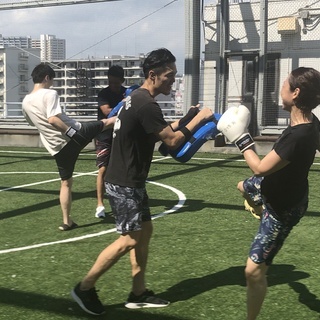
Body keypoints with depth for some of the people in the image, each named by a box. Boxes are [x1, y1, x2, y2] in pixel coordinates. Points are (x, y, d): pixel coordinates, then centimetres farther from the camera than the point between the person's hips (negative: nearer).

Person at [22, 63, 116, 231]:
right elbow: (53, 119, -25)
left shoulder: (25, 102, 10)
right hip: (74, 135, -6)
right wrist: (73, 133, -21)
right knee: (107, 122, 14)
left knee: (66, 183, 15)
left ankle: (66, 221, 18)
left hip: (57, 146, 6)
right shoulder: (49, 94, -12)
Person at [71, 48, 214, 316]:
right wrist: (199, 118, -8)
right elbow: (172, 140, -19)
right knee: (129, 239, -4)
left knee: (144, 231, 13)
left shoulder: (138, 98, 10)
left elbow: (163, 131, 20)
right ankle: (85, 287, 7)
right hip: (124, 183, -10)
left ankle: (139, 293, 20)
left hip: (130, 181, 10)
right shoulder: (146, 105, -22)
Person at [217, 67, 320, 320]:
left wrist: (241, 138, -21)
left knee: (254, 271, -6)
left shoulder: (298, 136, -40)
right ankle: (262, 213, 66)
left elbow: (261, 168, -31)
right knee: (244, 187, 38)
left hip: (283, 206, -9)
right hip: (281, 188, 9)